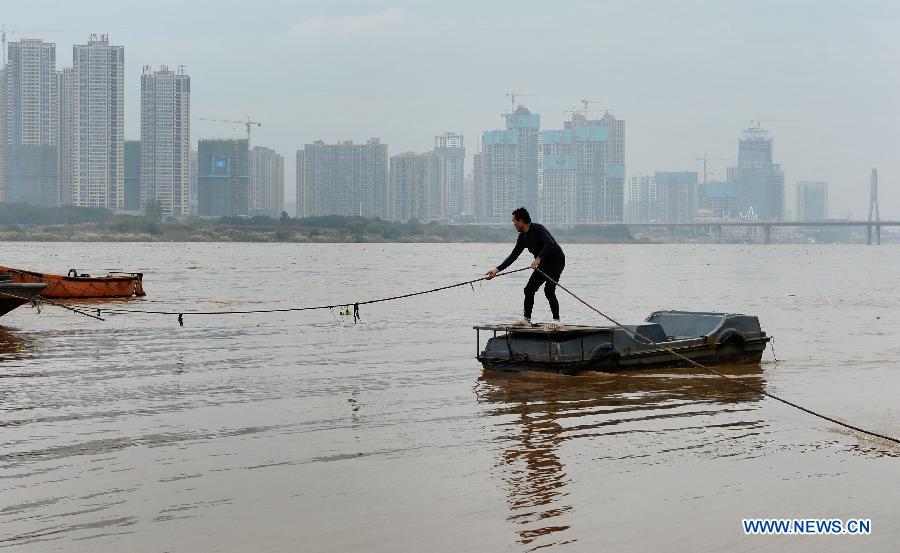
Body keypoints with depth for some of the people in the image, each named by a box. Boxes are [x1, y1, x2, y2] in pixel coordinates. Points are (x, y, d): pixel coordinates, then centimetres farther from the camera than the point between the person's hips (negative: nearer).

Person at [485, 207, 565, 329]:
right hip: (544, 263, 9)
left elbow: (550, 244, -34)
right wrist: (497, 269, 5)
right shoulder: (523, 237, 7)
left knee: (549, 290, -22)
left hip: (557, 261, -9)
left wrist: (538, 258, -43)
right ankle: (527, 320, 14)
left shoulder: (537, 229, -20)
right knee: (529, 289, 5)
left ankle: (557, 321, -18)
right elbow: (513, 256, 10)